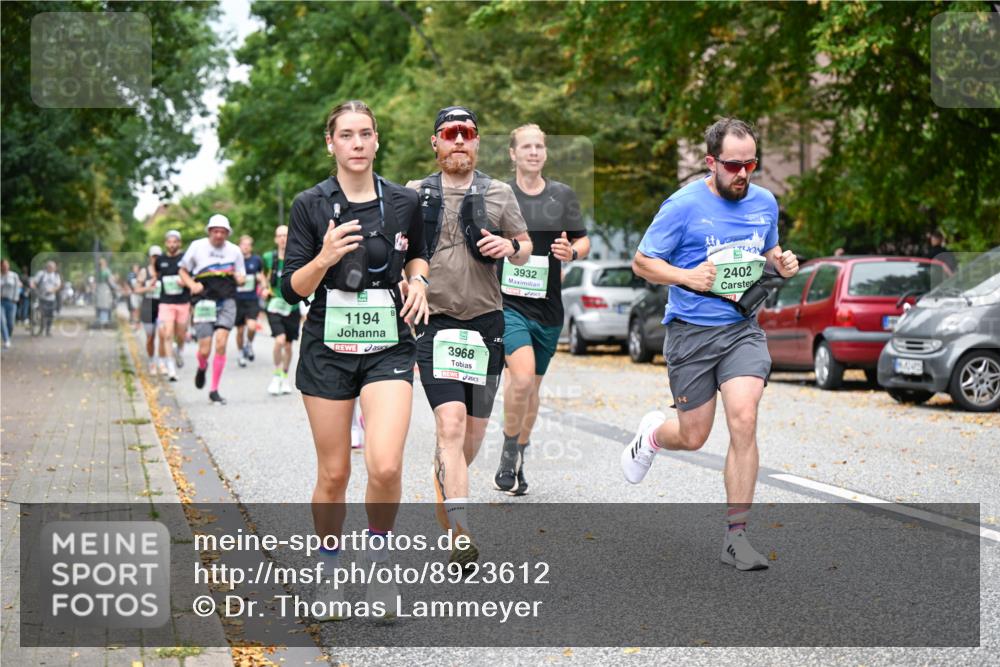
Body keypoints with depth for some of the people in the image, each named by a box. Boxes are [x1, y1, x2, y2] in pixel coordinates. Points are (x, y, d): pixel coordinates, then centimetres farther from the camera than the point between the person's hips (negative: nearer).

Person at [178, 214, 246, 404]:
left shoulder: (234, 250, 8)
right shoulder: (197, 247, 4)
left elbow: (241, 278, 17)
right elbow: (183, 271, 14)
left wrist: (237, 276, -8)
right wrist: (192, 284, -6)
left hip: (226, 301, 1)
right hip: (204, 301, -1)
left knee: (221, 344, -14)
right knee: (205, 350, -5)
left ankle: (214, 390, -3)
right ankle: (202, 368, 34)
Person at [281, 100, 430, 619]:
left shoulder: (403, 201, 2)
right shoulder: (310, 204, -3)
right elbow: (292, 289, -5)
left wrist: (418, 279, 0)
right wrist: (325, 258, -23)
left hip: (389, 347, 0)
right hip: (328, 348, 0)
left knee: (385, 466, -17)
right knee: (333, 473, 4)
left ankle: (378, 559, 8)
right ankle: (329, 575, 26)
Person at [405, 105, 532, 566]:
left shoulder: (499, 194, 9)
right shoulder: (414, 193, 7)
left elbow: (525, 250, 15)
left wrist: (510, 246, -8)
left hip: (485, 322, 3)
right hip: (435, 324, -2)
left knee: (473, 430, 10)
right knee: (451, 421, -19)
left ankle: (445, 498, 38)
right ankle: (460, 535, -24)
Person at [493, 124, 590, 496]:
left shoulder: (563, 195, 7)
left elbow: (584, 242, 12)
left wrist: (572, 251, -9)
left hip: (548, 306, 3)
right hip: (508, 302, -3)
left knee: (532, 385, 12)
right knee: (522, 377, -23)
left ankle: (518, 458, 28)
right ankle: (509, 452, -2)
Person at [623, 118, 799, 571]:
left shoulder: (765, 203, 6)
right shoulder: (683, 205, -9)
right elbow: (641, 262, -4)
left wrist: (781, 262, 1)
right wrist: (687, 277, -21)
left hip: (743, 329, 3)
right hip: (691, 331, -3)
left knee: (743, 421, -17)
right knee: (693, 437, 5)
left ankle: (735, 536, -9)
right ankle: (653, 434, 45)